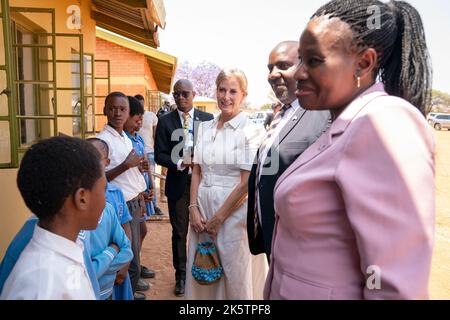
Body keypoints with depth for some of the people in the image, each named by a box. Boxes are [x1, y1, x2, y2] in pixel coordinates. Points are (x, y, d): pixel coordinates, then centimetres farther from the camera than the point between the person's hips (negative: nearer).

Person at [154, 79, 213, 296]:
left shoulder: (207, 119, 2)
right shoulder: (165, 121, 1)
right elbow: (159, 155, -2)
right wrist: (181, 163, -18)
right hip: (178, 183, 0)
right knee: (179, 232, 12)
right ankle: (181, 275, 30)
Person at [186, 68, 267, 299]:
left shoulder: (251, 131, -10)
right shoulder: (205, 128, 7)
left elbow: (247, 182, -13)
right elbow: (196, 172, 8)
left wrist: (218, 218, -10)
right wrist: (194, 209, -3)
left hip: (233, 212, -5)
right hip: (202, 210, 5)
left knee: (235, 277, 11)